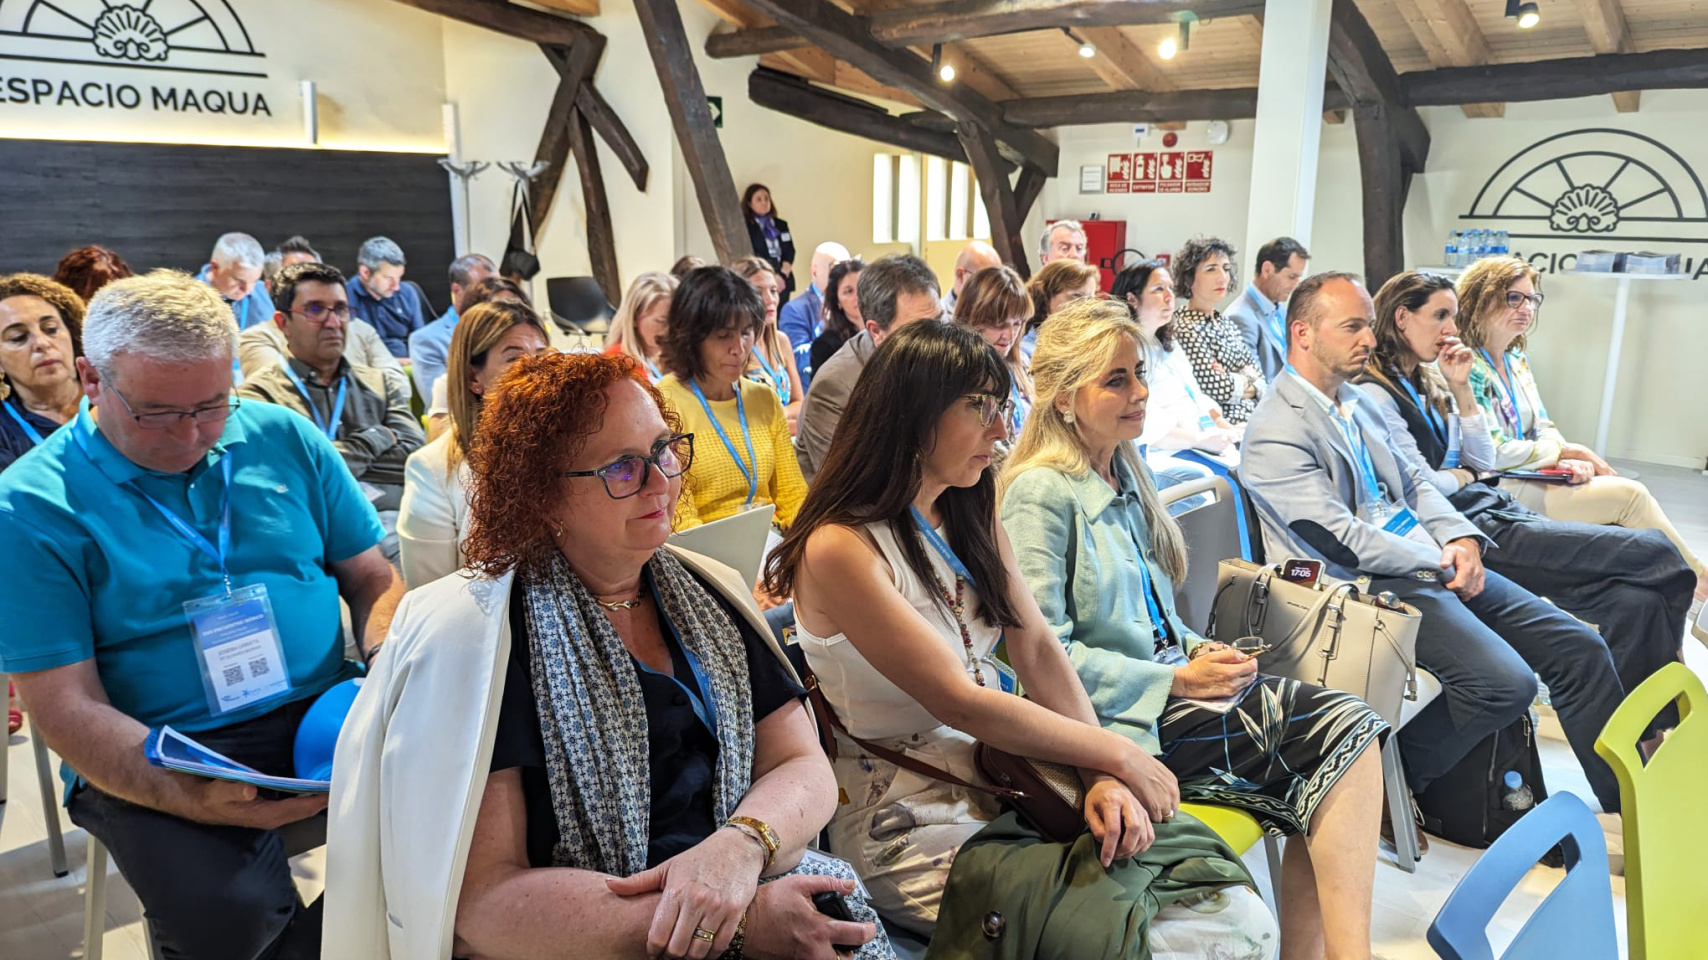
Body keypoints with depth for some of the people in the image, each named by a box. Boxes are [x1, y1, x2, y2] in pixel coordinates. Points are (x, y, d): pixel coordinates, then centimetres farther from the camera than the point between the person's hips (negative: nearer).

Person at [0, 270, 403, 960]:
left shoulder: (284, 438, 5)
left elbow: (374, 578, 10)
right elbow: (66, 706, -8)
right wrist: (194, 797, -25)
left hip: (326, 717, 4)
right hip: (157, 761, -3)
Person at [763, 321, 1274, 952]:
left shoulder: (972, 517, 10)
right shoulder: (840, 549, -16)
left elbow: (1038, 649, 2)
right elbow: (960, 702, -18)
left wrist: (1104, 776, -12)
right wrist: (1117, 755, -12)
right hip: (909, 822, -6)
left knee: (1235, 907, -12)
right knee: (1117, 933, -26)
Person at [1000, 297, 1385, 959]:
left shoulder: (1125, 472, 16)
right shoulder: (1040, 494, -12)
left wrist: (1199, 652, 2)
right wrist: (1177, 681, -15)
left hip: (1168, 682, 8)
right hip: (1117, 719, -8)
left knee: (1347, 733, -15)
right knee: (1345, 731, -18)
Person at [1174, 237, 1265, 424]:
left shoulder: (1227, 324, 15)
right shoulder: (1185, 329, -11)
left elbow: (1261, 382, 12)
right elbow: (1218, 388, -16)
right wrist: (1247, 379, 3)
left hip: (1250, 420, 8)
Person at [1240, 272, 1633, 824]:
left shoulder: (1354, 401, 15)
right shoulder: (1274, 432, -14)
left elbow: (1412, 482, 19)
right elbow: (1341, 540, -18)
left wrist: (1460, 539, 0)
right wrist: (1440, 564, -12)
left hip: (1436, 565, 9)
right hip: (1373, 584, -9)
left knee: (1579, 648, 4)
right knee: (1506, 683, -25)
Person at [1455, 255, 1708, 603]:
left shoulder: (1517, 361, 14)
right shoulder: (1467, 367, -15)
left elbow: (1544, 428, 15)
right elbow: (1493, 454, -19)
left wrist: (1572, 461, -7)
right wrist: (1570, 451, -8)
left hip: (1530, 481, 8)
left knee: (1630, 493, -11)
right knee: (1630, 495, -11)